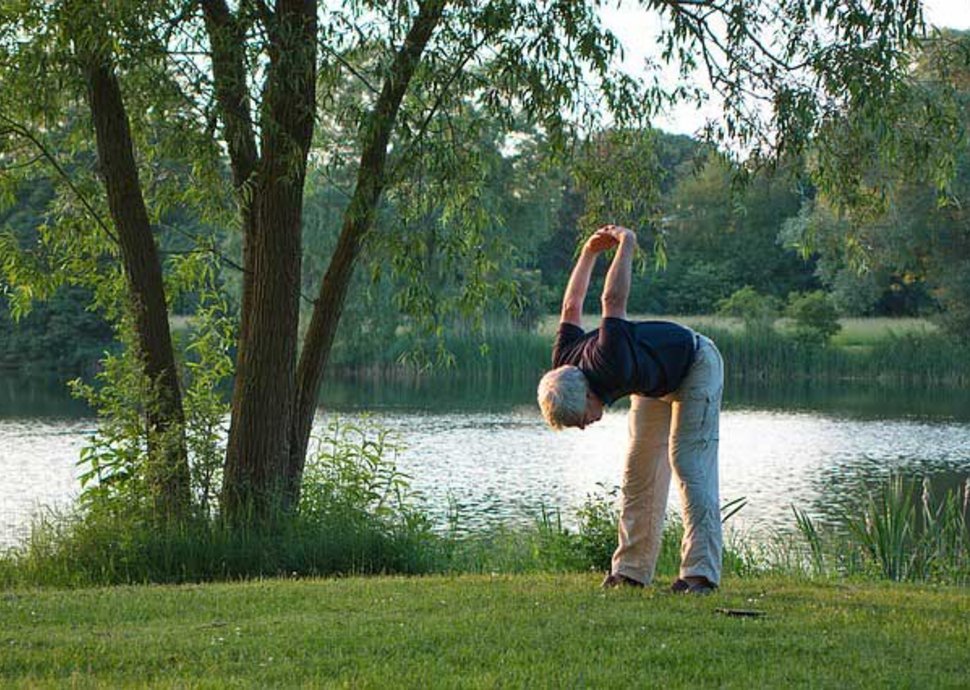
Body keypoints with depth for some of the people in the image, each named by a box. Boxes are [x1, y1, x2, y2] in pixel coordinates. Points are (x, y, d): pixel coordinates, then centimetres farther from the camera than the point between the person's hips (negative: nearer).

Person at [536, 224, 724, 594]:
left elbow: (613, 300, -39)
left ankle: (701, 572, -23)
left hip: (695, 365, -8)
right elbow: (572, 308, -2)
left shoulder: (608, 365, -42)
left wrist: (626, 245, -25)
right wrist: (589, 253, 2)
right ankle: (631, 570, 5)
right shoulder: (563, 366, -18)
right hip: (655, 382, 8)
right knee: (639, 472, 3)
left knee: (689, 465, -18)